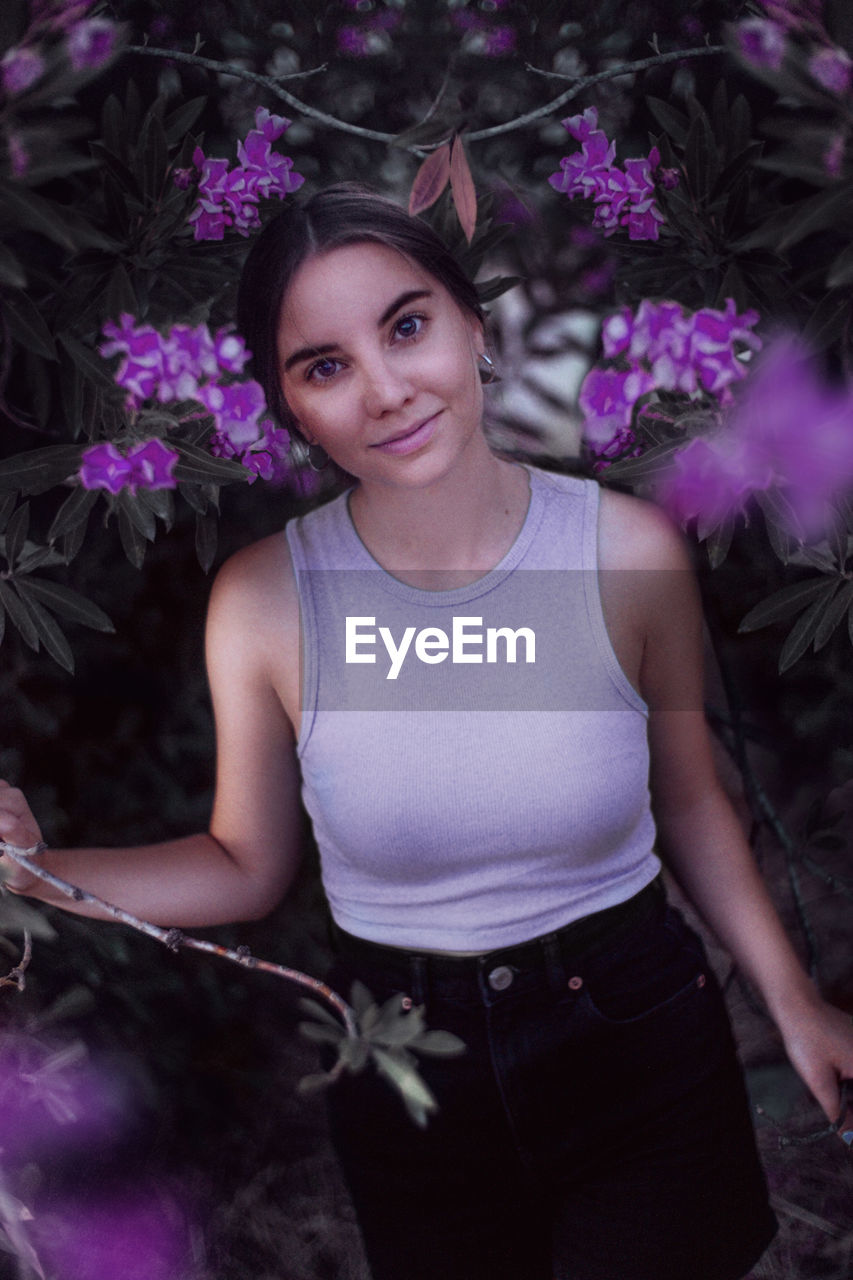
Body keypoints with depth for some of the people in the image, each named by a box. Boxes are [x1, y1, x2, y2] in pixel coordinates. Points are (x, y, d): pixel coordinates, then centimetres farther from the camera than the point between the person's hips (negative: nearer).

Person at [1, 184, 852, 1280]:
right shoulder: (261, 601, -13)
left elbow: (689, 800, 1)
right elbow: (247, 867, -2)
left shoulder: (632, 551, -13)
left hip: (639, 1037, 0)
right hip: (410, 1076, 1)